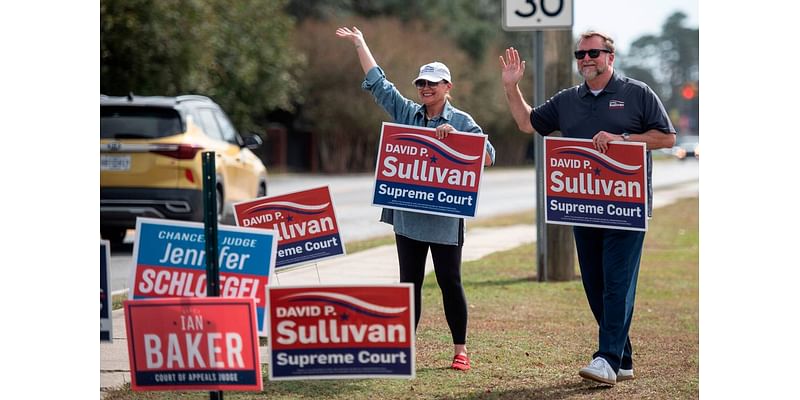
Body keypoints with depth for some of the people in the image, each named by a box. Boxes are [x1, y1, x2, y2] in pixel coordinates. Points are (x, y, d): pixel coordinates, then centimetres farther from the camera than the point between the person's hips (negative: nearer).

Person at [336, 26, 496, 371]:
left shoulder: (462, 122, 0)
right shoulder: (406, 113, 10)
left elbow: (487, 157, -9)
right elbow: (377, 83, 15)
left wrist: (454, 135, -19)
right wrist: (360, 44, 16)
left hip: (444, 217, -4)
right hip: (407, 214, 4)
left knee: (450, 282, 0)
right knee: (410, 282, 7)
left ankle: (460, 350, 8)